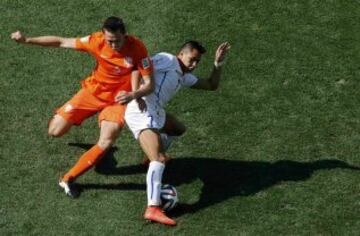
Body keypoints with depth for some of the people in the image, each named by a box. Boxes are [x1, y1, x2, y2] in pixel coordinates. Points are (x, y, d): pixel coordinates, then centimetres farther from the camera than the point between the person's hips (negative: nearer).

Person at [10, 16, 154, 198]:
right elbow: (62, 42, -9)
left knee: (105, 143, -24)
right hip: (94, 91, 2)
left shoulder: (137, 48, -26)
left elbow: (150, 84, -24)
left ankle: (68, 179, -5)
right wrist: (27, 40, -13)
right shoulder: (96, 41, -20)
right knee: (55, 131, -2)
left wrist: (134, 94, -45)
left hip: (118, 99, -2)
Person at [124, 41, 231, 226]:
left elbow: (211, 85, 30)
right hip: (142, 112, -10)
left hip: (155, 112, 10)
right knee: (159, 160, -22)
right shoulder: (168, 59, -1)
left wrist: (218, 62, 19)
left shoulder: (184, 77, 25)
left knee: (178, 129, 36)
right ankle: (153, 208, -34)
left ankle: (155, 155, 54)